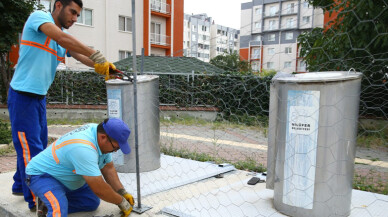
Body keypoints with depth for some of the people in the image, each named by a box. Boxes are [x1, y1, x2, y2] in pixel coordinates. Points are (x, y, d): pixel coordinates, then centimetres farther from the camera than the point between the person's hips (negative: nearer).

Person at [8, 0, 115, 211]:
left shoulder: (64, 38, 12)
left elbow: (80, 55, -2)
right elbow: (61, 38, -27)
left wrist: (103, 66, -20)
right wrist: (97, 55, -31)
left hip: (40, 97, 8)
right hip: (22, 95, -8)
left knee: (38, 145, 16)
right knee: (30, 148, -4)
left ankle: (21, 185, 34)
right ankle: (36, 200, 6)